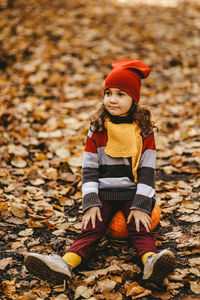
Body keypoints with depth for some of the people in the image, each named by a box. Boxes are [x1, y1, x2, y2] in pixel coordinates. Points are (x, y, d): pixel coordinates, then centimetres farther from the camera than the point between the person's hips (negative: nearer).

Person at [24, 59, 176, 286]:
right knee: (91, 229, -20)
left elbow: (147, 171, -2)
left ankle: (151, 263, -49)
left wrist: (141, 206, -13)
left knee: (140, 229, -23)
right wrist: (90, 204, -9)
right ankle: (65, 264, -41)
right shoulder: (97, 131, 3)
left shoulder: (144, 131, 1)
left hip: (133, 192, -1)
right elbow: (89, 170, 2)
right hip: (104, 192, 1)